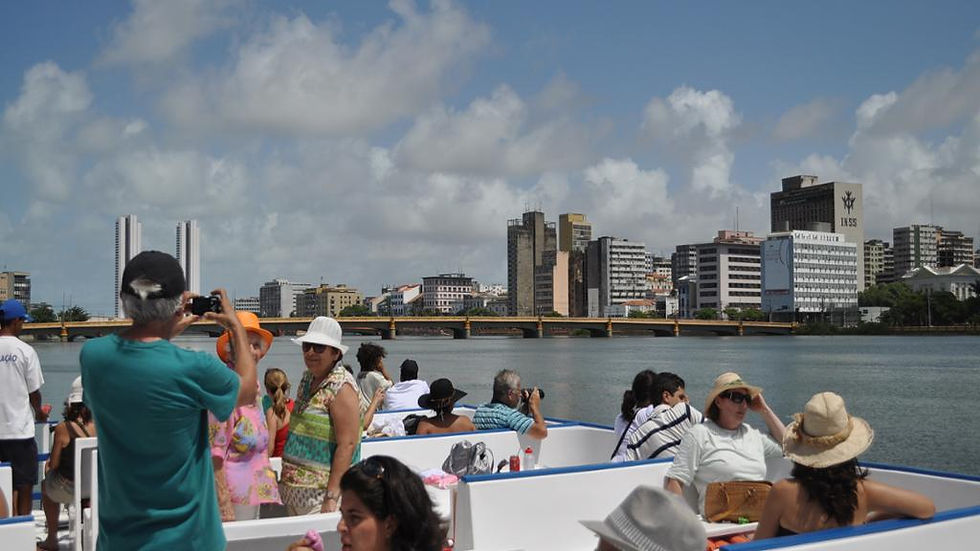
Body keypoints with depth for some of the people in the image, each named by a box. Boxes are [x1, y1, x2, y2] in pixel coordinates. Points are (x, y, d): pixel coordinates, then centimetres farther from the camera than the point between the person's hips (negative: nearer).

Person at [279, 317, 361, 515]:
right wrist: (286, 477, 17)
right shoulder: (307, 379, 11)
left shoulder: (341, 387, -14)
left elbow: (347, 445, -20)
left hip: (320, 492, -8)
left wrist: (332, 497, -24)